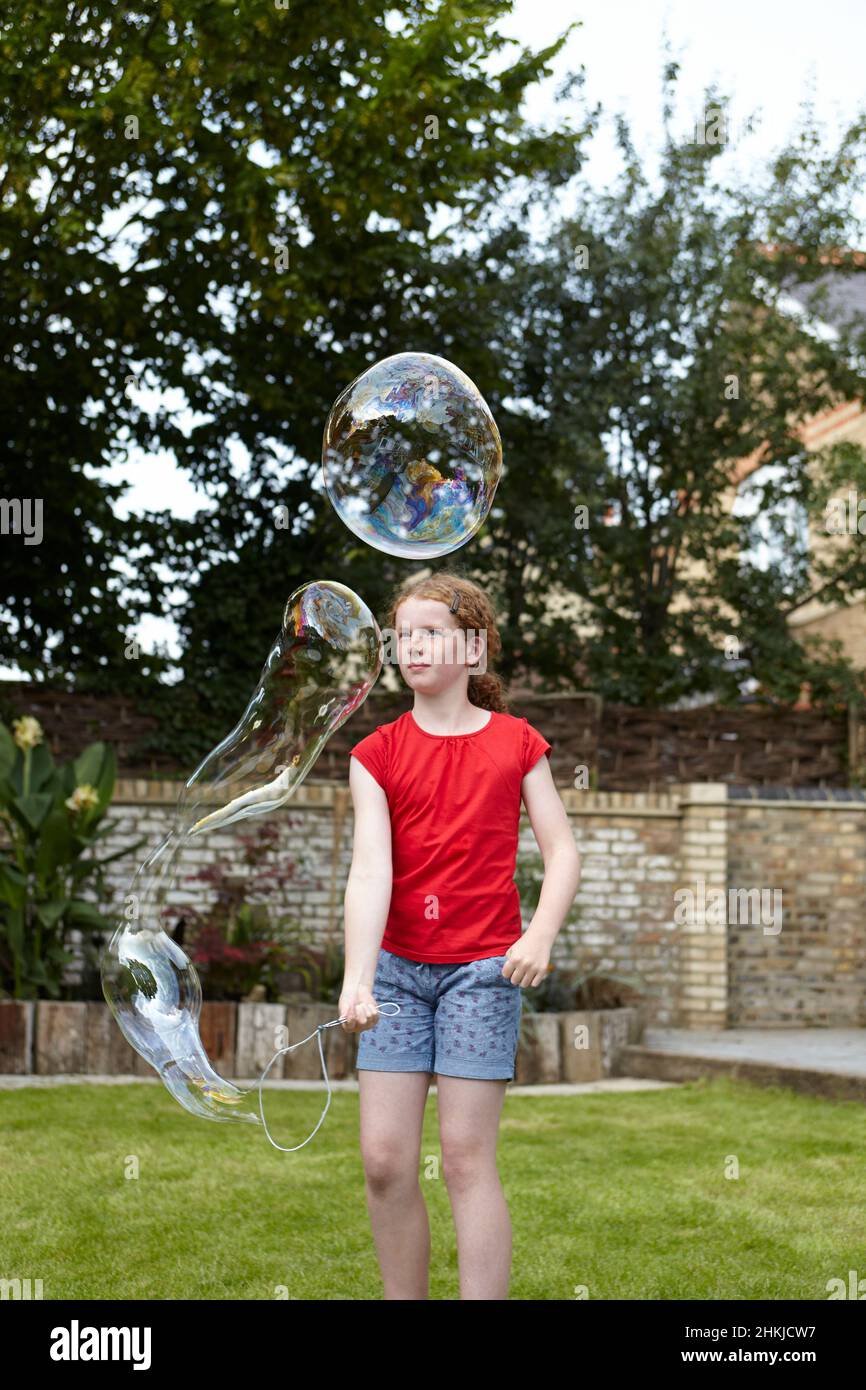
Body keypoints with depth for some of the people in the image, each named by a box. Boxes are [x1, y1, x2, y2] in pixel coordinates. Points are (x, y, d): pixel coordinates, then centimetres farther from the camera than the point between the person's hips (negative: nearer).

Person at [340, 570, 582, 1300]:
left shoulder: (516, 744, 3)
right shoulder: (378, 754, 4)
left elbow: (562, 852, 2)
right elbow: (369, 869, -8)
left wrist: (540, 936, -16)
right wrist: (357, 981, -19)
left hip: (483, 966, -2)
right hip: (398, 965, 2)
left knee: (467, 1157, -4)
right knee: (384, 1159, 0)